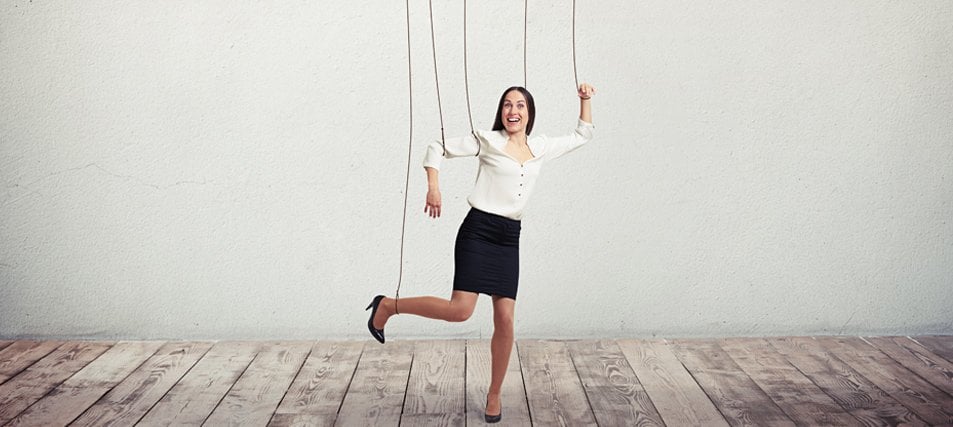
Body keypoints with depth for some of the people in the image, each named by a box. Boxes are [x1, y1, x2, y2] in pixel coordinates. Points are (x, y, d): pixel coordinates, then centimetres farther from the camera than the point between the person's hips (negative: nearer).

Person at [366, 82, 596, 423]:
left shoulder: (541, 148, 13)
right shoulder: (487, 140, 0)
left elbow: (582, 136, 28)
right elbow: (437, 149, 2)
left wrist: (585, 100, 19)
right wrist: (433, 186, -11)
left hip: (509, 239, 5)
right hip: (478, 231, -5)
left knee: (505, 321, 1)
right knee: (460, 310, -18)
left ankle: (494, 397, 17)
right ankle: (387, 306, 3)